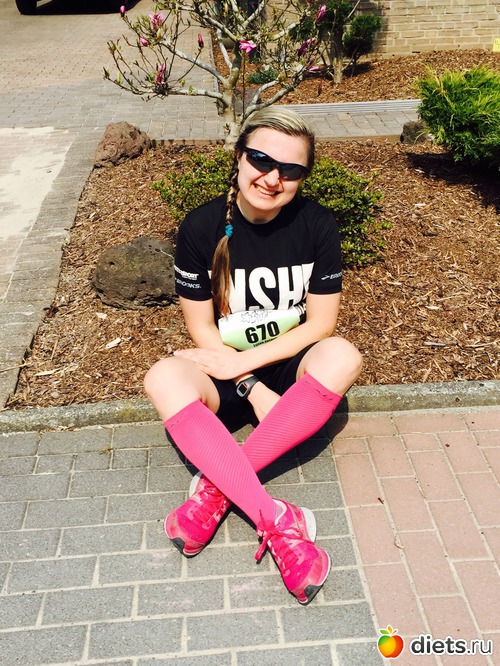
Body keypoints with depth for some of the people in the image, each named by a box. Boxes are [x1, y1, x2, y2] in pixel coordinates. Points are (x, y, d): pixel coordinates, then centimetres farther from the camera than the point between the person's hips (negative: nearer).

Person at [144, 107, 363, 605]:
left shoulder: (316, 225, -9)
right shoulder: (202, 227, -11)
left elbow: (321, 323, -8)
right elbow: (202, 330, -8)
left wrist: (244, 361, -15)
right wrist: (256, 391, -18)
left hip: (292, 365, 1)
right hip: (226, 370, 0)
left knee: (342, 357, -32)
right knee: (163, 379, -31)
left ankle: (216, 484, -27)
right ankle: (278, 521, -36)